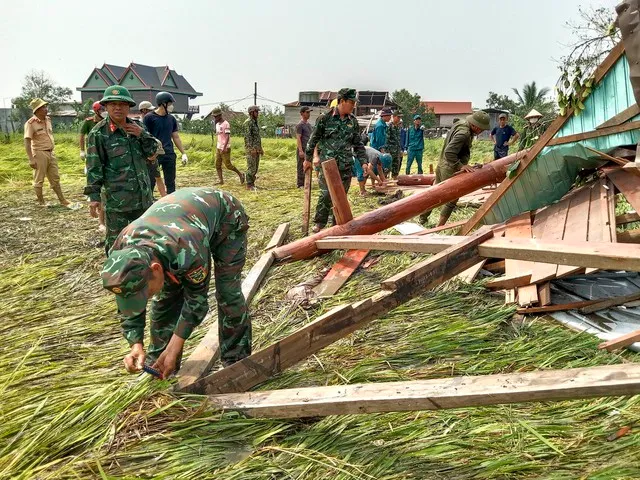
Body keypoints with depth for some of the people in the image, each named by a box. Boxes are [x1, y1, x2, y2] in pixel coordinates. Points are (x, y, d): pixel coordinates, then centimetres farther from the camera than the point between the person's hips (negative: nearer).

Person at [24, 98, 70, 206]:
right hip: (39, 154, -7)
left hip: (50, 153, 7)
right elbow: (27, 142, -16)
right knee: (39, 180, 6)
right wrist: (31, 159, -21)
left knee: (55, 178, 13)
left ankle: (62, 201, 20)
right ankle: (41, 202, 17)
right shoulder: (31, 123, -14)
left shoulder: (48, 120, 7)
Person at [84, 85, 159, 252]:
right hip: (116, 198, -5)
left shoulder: (137, 126, 7)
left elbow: (152, 152, 10)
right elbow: (94, 166, -8)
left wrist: (143, 135, -7)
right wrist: (93, 195, -11)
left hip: (143, 195, 5)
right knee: (115, 241, 2)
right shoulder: (98, 133, -8)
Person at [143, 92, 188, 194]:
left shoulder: (172, 119, 11)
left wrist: (183, 153, 13)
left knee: (171, 183, 9)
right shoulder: (149, 117, -5)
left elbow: (176, 137, 17)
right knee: (151, 183, 0)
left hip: (169, 154, 5)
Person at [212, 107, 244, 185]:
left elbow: (228, 137, -21)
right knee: (217, 165, 3)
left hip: (225, 148, -8)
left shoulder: (226, 124, -14)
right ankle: (220, 180, 6)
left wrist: (224, 147, -29)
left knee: (228, 165, -5)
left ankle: (240, 175, 13)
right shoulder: (217, 124, 13)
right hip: (218, 148, 8)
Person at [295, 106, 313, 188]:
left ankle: (305, 183, 15)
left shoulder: (309, 124, 17)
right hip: (303, 149, -8)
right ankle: (300, 184, -2)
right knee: (301, 167, -5)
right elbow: (298, 138, -14)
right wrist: (300, 150, -20)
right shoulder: (300, 125, -8)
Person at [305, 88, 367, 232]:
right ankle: (319, 222, 9)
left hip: (345, 166, 4)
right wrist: (308, 158, 8)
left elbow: (358, 143, 15)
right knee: (326, 193, -9)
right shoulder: (325, 118, -5)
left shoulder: (353, 121, 8)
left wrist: (363, 161, 8)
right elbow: (314, 139, 3)